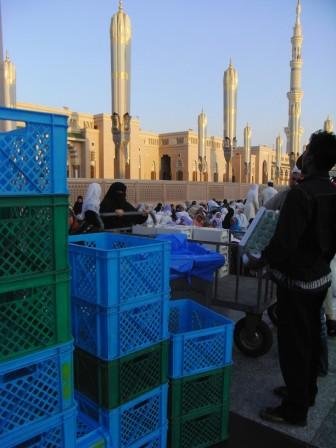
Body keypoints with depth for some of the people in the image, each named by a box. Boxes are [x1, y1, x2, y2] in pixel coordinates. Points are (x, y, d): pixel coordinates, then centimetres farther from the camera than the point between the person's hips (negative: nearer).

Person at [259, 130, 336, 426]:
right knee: (310, 337, 21)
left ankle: (295, 409, 20)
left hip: (296, 279, -8)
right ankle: (306, 391, 39)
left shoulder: (301, 193, -24)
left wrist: (262, 259, -8)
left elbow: (284, 241, -26)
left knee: (293, 342, 5)